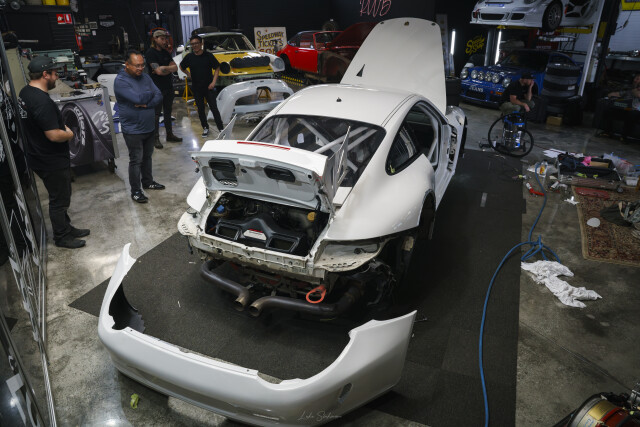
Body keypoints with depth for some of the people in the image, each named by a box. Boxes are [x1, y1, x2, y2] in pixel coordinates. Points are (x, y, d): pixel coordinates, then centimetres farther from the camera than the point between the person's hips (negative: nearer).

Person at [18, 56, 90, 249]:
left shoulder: (25, 92, 5)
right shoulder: (42, 102, -28)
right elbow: (54, 135, -29)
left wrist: (62, 127, 7)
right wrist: (69, 133, -9)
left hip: (39, 158, 10)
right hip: (52, 162, -10)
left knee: (61, 196, 22)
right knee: (59, 200, 6)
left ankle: (66, 228, 36)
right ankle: (62, 237, 20)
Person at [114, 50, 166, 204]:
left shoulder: (145, 77, 5)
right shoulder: (120, 81, -16)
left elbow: (159, 97, -3)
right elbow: (138, 98, -28)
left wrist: (146, 104, -21)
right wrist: (150, 94, -9)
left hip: (149, 127, 7)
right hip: (133, 130, -6)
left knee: (147, 157, 20)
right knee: (136, 160, 1)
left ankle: (148, 182, 38)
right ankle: (135, 191, 13)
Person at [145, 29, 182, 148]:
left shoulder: (165, 53, 13)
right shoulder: (150, 53, -11)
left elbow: (175, 68, 5)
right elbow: (158, 70, -21)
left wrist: (163, 68, -11)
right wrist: (169, 68, -5)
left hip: (168, 87, 7)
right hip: (157, 89, -7)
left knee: (168, 112, 14)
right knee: (156, 114, -2)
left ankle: (170, 135, 24)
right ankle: (156, 138, 3)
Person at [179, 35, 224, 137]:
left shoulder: (208, 55, -6)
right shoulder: (189, 57, 0)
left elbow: (217, 68, 0)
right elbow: (181, 67, 17)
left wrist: (213, 82, -8)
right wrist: (189, 74, 5)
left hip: (209, 87, -2)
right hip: (196, 88, 3)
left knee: (214, 108, -4)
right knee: (200, 110, 9)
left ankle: (221, 128, 4)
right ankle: (205, 128, 23)